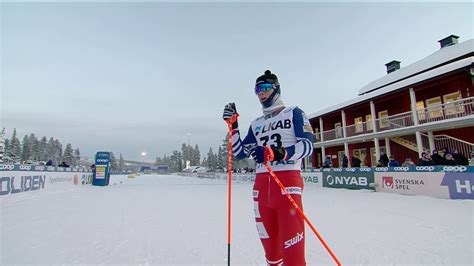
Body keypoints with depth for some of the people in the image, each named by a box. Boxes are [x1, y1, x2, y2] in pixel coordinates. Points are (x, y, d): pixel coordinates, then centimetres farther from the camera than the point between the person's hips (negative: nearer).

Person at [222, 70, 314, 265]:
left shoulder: (293, 113, 6)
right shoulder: (256, 124, 19)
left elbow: (307, 145, -7)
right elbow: (240, 153, 14)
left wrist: (281, 153, -25)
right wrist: (233, 126, 4)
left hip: (288, 181, -4)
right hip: (261, 185, 5)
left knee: (292, 249, -7)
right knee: (269, 244, 13)